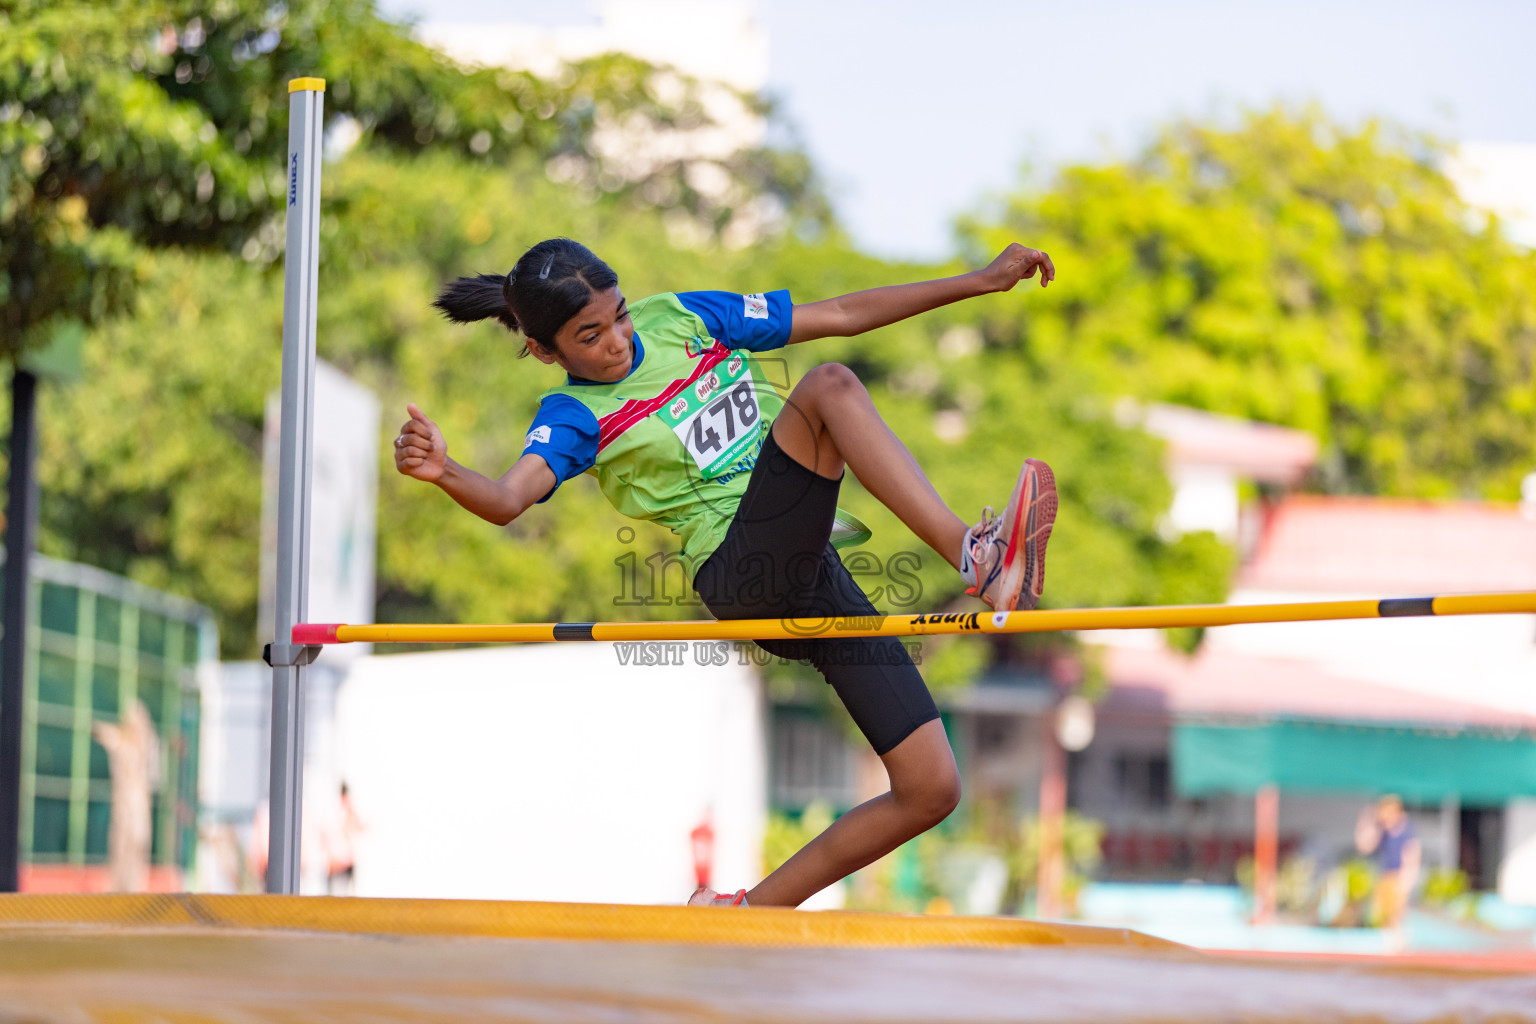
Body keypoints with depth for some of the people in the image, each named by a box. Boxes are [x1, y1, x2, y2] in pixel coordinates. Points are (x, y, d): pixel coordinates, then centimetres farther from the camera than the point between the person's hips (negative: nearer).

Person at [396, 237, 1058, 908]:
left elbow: (843, 315, 19)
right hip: (740, 575, -6)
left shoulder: (680, 319, 15)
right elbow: (509, 498, -22)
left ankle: (748, 912, 9)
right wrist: (444, 473, -44)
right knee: (828, 386, -26)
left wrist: (981, 281, 17)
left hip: (813, 572, 6)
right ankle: (976, 557, -42)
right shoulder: (574, 415, 0)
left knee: (931, 791, -3)